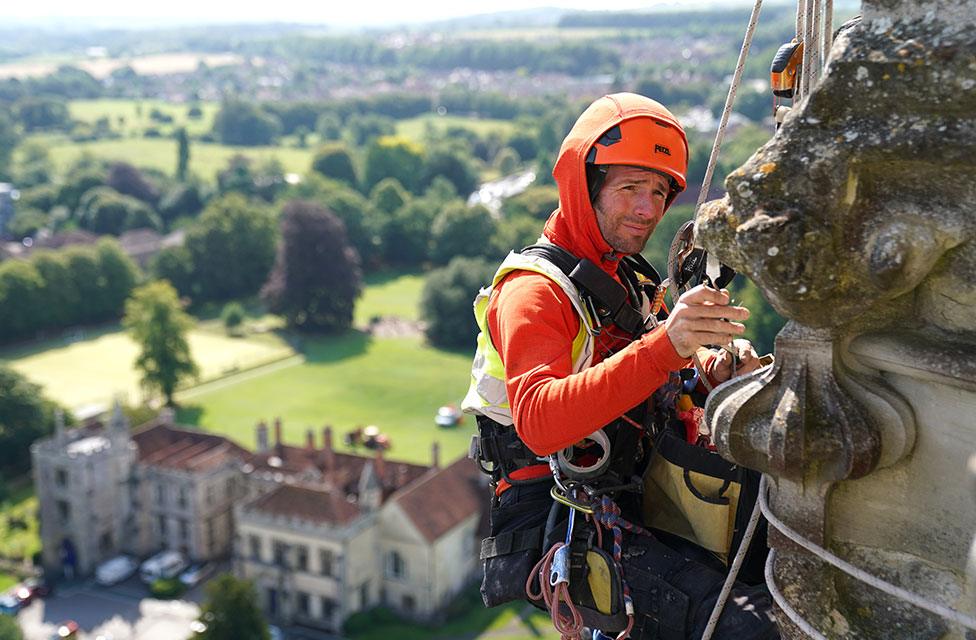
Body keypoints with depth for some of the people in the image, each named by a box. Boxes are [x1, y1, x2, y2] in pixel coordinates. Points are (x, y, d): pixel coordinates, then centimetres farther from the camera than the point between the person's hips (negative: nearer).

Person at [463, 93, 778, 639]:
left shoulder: (624, 282, 20)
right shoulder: (534, 290, -11)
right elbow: (540, 423, -28)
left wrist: (716, 371, -5)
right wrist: (663, 345, -39)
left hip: (626, 504, 9)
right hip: (556, 524, -9)